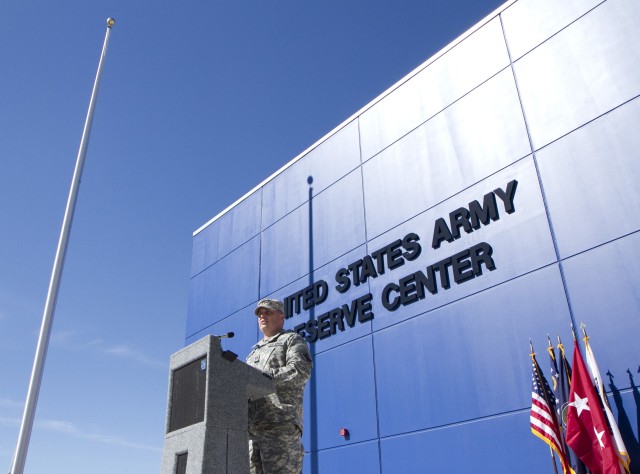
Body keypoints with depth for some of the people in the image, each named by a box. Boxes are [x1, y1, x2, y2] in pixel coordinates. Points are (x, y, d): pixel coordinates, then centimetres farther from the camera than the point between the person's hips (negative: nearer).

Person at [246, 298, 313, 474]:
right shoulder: (255, 351, 33)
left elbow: (301, 370, -8)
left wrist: (264, 377, -15)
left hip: (280, 422, -6)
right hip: (252, 426, 7)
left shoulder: (292, 340, 11)